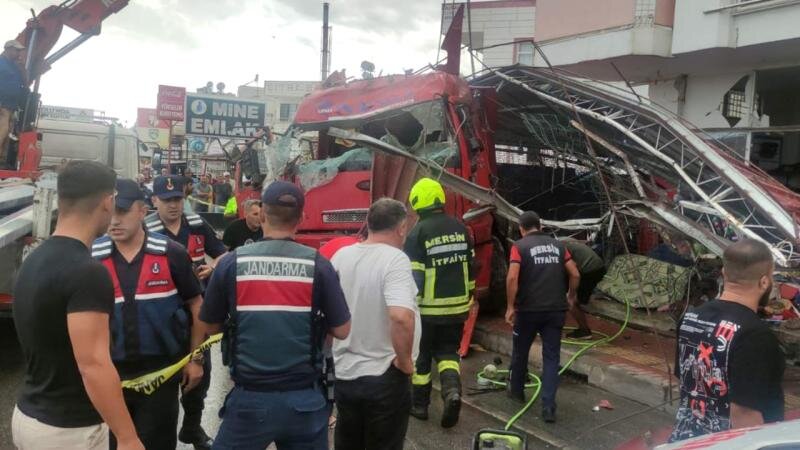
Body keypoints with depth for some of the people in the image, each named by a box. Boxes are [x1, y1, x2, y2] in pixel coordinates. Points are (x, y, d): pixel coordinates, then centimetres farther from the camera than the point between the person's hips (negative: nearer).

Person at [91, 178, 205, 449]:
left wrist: (194, 359, 0)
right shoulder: (91, 259, -6)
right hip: (109, 372, 2)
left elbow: (196, 305, -1)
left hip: (162, 370, -2)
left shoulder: (171, 254, -10)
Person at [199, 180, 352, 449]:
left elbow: (210, 326, 4)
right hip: (305, 399, 1)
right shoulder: (318, 265, -8)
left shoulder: (231, 263, -7)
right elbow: (342, 331, -4)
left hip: (250, 399, 0)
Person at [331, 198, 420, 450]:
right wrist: (405, 361, -19)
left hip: (343, 373, 6)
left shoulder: (341, 256, 1)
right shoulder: (395, 259, -19)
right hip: (384, 378, -6)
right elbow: (401, 317, -33)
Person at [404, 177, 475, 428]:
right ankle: (452, 390, -7)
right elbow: (470, 265, 13)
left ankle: (420, 405, 23)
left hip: (428, 309, -4)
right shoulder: (460, 228, 4)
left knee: (421, 356, 13)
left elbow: (413, 276, -17)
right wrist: (469, 295, 24)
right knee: (447, 352, 17)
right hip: (456, 307, 4)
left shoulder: (418, 232, -14)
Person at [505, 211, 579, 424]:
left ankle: (516, 391, 37)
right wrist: (570, 296, 23)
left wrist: (510, 306, -8)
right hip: (556, 310, 3)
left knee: (520, 351, 18)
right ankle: (548, 407, -2)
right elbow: (575, 274, 7)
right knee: (551, 357, 6)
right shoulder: (557, 244, 9)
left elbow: (512, 278, -16)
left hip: (529, 309, -3)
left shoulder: (520, 246, -4)